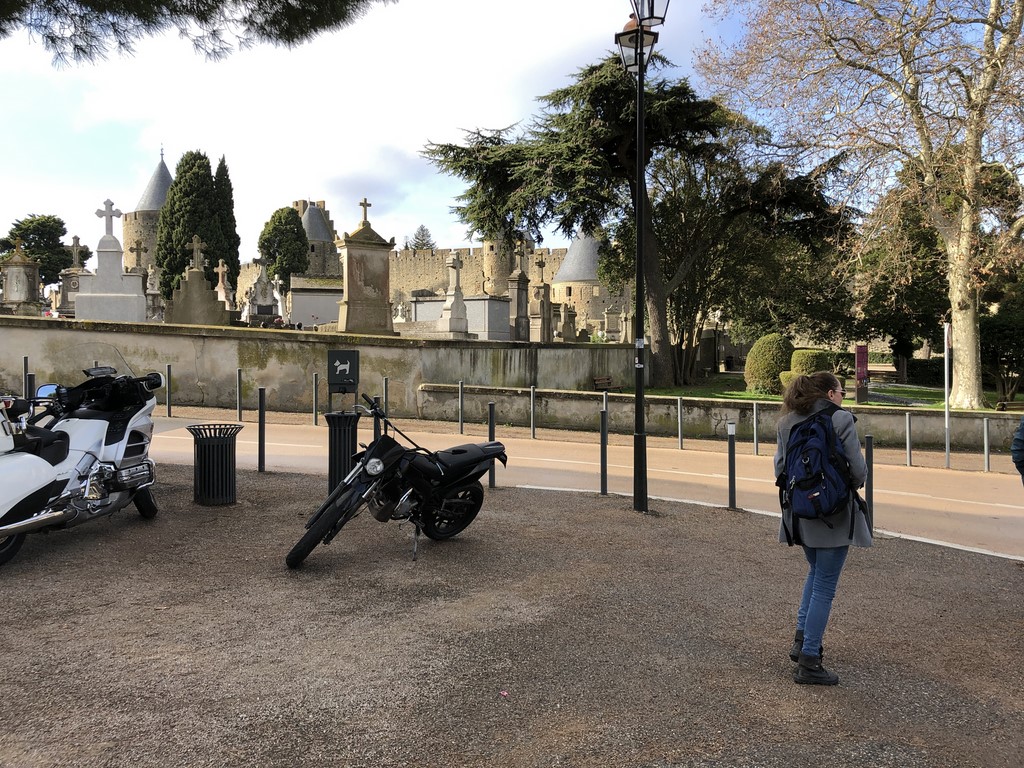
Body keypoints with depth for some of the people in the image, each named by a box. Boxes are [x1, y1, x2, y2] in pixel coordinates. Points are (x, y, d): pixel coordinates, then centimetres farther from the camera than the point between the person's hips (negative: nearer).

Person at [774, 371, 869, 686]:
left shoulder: (787, 422, 4)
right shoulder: (841, 419, -13)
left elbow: (780, 466, 6)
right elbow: (858, 470, -12)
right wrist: (854, 484, 9)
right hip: (833, 513, -6)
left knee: (815, 572, 27)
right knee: (824, 586, 2)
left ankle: (802, 639, 25)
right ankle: (808, 661, 6)